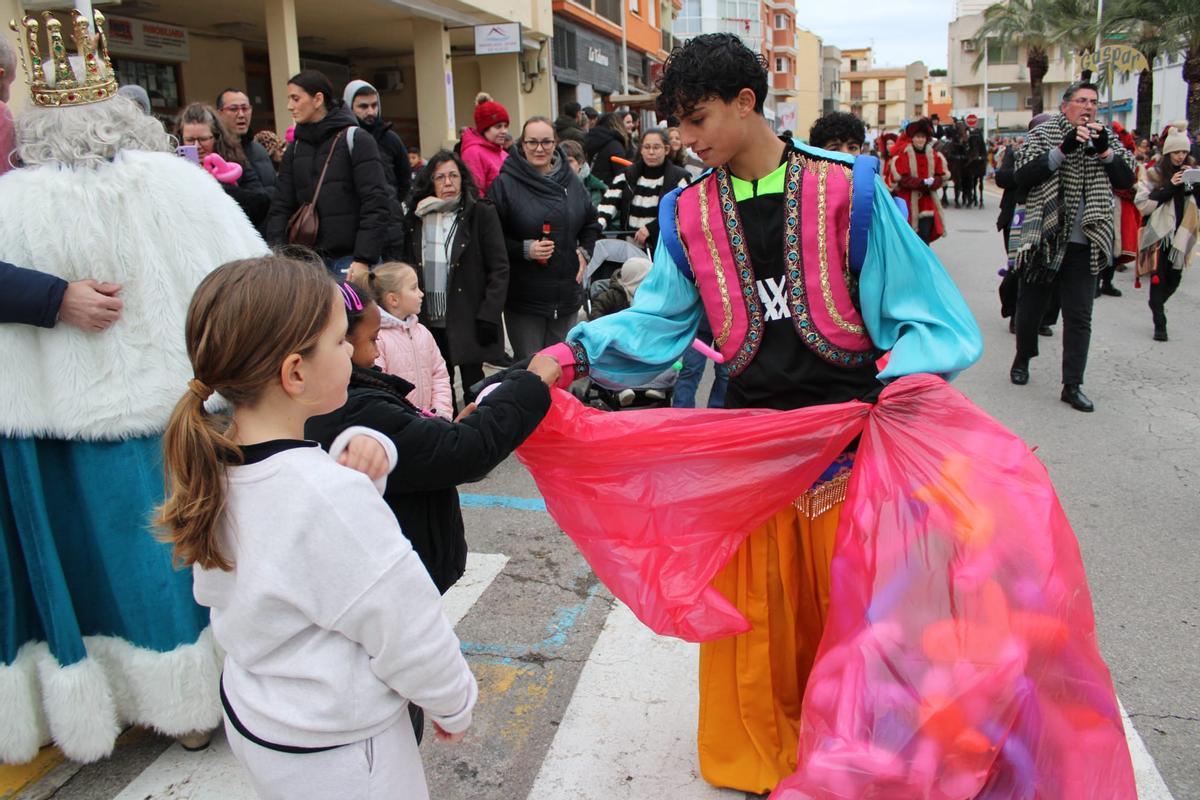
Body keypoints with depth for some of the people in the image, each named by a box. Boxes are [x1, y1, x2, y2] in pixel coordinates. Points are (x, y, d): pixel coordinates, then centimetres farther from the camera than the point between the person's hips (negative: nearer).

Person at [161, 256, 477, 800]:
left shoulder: (210, 466, -9)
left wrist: (354, 455, -15)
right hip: (334, 753, -7)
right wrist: (455, 704, -4)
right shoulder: (331, 497, -33)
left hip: (249, 708, 7)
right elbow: (409, 632, -24)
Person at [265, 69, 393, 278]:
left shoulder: (355, 139, -2)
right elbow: (280, 207, 11)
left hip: (351, 260, -5)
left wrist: (363, 259, -17)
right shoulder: (295, 149, 15)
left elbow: (376, 204, -10)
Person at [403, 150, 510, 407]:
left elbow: (499, 269, -7)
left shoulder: (482, 214, -4)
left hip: (468, 321, -4)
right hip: (429, 321, 4)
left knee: (473, 386, 3)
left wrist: (488, 317, -14)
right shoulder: (416, 218, 7)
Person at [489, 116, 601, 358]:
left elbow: (591, 223, 21)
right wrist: (525, 250, -19)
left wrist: (584, 252, 5)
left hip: (567, 292, 5)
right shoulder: (505, 183, -8)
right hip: (524, 296, -4)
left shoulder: (571, 180, 7)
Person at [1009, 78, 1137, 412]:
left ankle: (1072, 385, 4)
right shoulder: (1043, 133, -1)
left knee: (1079, 316, 0)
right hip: (1044, 239, -2)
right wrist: (1063, 149, -23)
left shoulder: (1105, 139, 10)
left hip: (1084, 245, 2)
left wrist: (1104, 151, -14)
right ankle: (1022, 360, 34)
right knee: (1031, 306, 11)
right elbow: (1023, 176, -14)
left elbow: (1126, 179, 1)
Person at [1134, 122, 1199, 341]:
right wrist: (1169, 187, -17)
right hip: (1159, 235, -4)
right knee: (1158, 279, -3)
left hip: (1182, 235, 4)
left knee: (1174, 280, 8)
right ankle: (1159, 323, 5)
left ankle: (1156, 307, 33)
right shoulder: (1155, 174, -3)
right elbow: (1142, 204, -12)